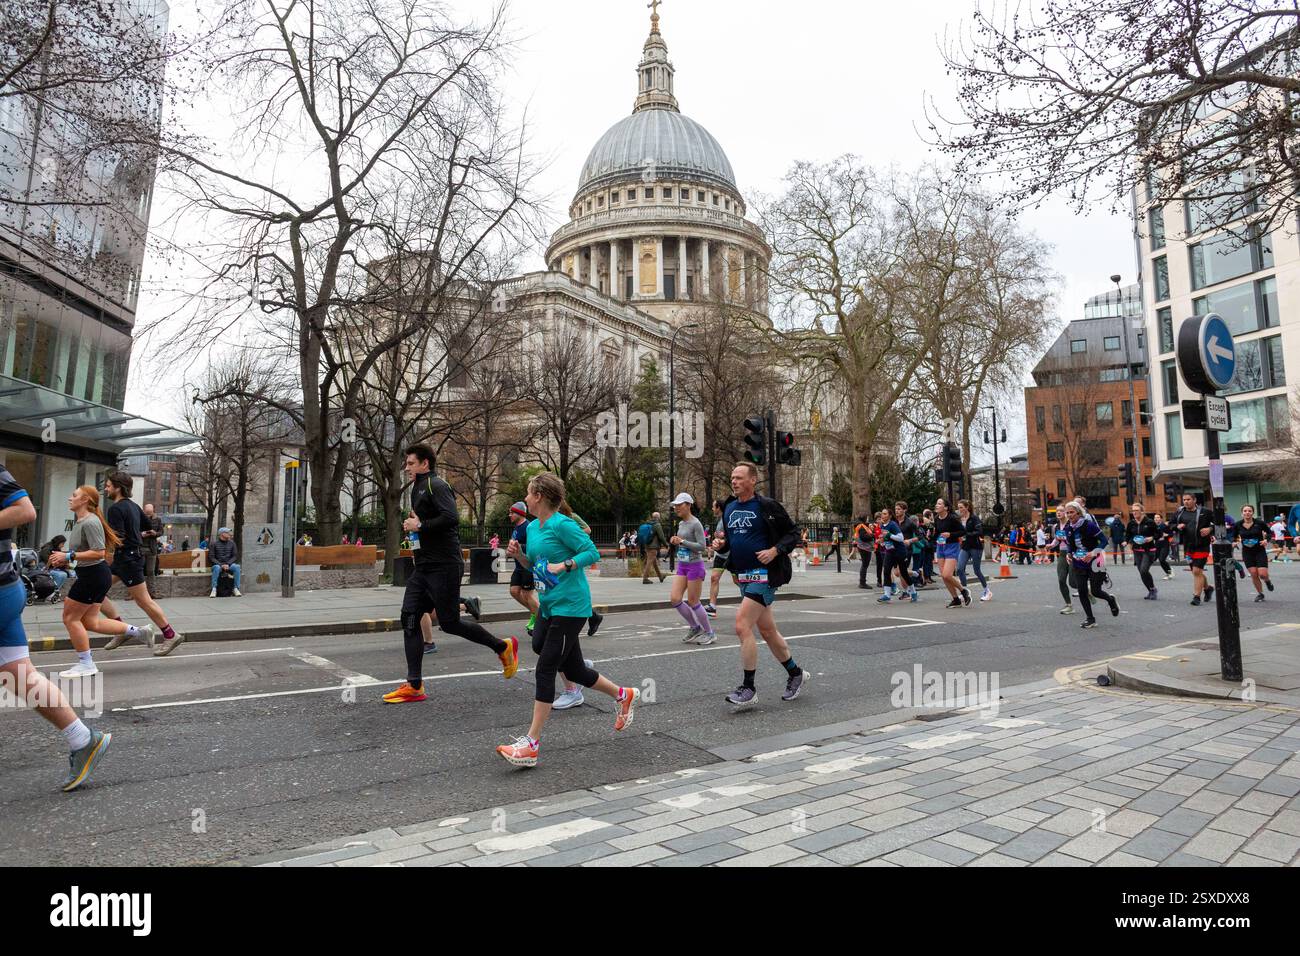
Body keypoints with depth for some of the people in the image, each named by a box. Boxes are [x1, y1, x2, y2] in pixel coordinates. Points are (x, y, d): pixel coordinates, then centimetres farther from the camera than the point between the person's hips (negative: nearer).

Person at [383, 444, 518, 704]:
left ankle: (503, 647, 17)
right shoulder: (418, 488, 19)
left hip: (444, 566, -10)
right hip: (424, 566, 10)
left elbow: (451, 518, -26)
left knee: (449, 622, -3)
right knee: (409, 618, 2)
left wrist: (420, 526, -17)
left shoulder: (436, 485, -12)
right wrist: (414, 525, 9)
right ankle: (414, 686, 7)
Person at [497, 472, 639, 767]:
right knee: (573, 669, 15)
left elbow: (592, 552, -15)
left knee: (545, 669, -9)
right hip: (548, 607, 9)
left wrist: (564, 566, -26)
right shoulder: (532, 527, 12)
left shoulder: (562, 524, -14)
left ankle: (531, 744, -3)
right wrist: (518, 554, 3)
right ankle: (623, 695, 36)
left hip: (569, 607, -9)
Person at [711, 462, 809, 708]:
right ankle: (796, 674, 34)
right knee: (767, 630, 15)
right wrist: (721, 544, 1)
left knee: (742, 626, -14)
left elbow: (793, 534, -6)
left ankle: (748, 688, -3)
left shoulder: (767, 506, -10)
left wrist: (775, 550, -20)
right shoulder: (729, 508, 10)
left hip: (764, 575, -8)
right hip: (744, 576, 8)